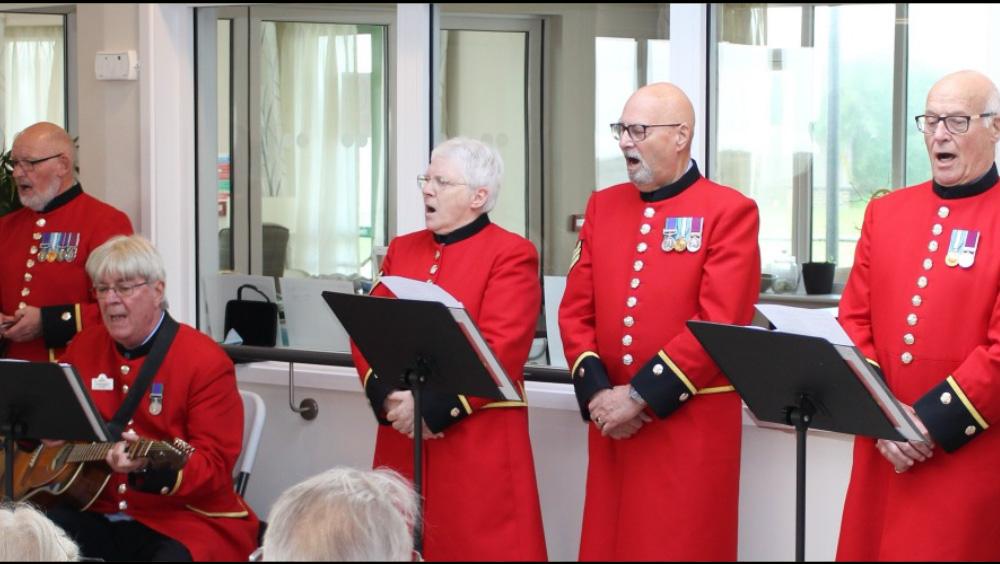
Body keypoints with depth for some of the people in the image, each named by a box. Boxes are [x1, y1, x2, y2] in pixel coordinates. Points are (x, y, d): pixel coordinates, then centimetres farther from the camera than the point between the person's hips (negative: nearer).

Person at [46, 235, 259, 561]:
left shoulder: (206, 362, -7)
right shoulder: (85, 346, 11)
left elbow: (214, 465, -12)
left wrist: (152, 466, -31)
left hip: (184, 521, -4)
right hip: (96, 513, 4)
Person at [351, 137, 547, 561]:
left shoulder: (511, 254, -5)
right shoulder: (401, 250, 15)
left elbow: (501, 351, -15)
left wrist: (432, 407, -18)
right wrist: (388, 398, -10)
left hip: (478, 439, -6)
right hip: (401, 434, 6)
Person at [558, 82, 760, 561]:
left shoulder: (729, 211, -6)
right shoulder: (603, 206, 12)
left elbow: (718, 325, -14)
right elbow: (576, 311, 9)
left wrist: (640, 396, -15)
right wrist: (596, 393, -6)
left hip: (691, 427, -5)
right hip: (612, 424, 5)